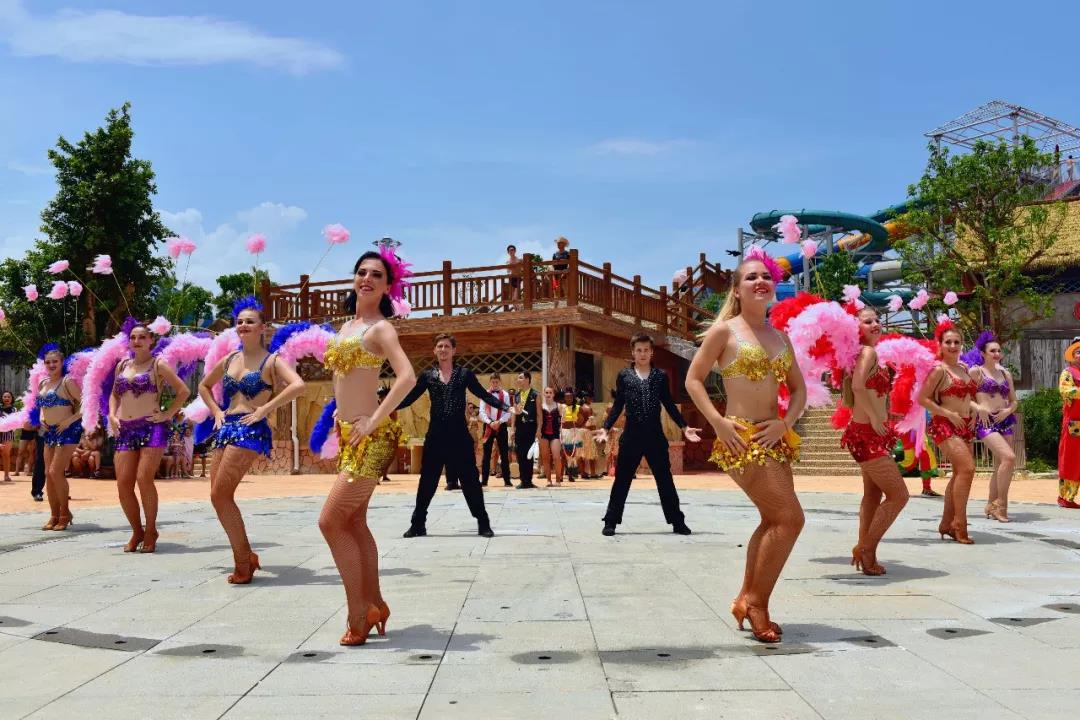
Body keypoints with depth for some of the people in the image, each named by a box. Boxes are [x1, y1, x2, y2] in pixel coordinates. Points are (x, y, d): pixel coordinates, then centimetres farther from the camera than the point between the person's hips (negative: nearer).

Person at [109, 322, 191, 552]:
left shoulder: (158, 365, 2)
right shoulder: (122, 366, 17)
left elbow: (184, 391, -1)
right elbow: (114, 395, 27)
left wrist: (168, 414, -7)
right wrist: (112, 415, 10)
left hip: (152, 427, -5)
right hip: (125, 430, 5)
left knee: (144, 479, -14)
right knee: (123, 483, -3)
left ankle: (151, 531, 3)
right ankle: (137, 531, 14)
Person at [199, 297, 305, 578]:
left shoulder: (271, 360, -2)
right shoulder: (229, 360, 16)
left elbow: (298, 385, -19)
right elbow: (204, 386, 32)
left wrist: (264, 409, -18)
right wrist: (217, 412, 15)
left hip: (250, 430, -7)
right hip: (225, 429, 7)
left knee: (219, 494, -14)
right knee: (219, 496, 3)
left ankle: (243, 562, -3)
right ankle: (246, 557, 17)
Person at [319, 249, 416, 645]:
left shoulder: (380, 328, -10)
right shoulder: (347, 325, 14)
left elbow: (407, 377, -25)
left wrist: (373, 420, -22)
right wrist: (341, 410, 16)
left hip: (369, 437, -9)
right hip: (348, 434, 9)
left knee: (331, 521, -9)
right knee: (354, 522, 12)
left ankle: (359, 615, 2)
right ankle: (374, 604, 24)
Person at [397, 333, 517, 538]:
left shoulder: (464, 374, 3)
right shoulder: (427, 376, 7)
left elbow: (485, 396, 2)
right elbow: (409, 398, 7)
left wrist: (507, 407, -11)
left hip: (459, 435, -1)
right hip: (436, 435, 1)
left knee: (470, 479, 1)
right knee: (427, 480, 6)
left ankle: (483, 524, 9)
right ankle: (418, 524, 16)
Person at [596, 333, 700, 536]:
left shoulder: (661, 376, 7)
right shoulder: (624, 376, 5)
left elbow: (669, 405, 9)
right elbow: (618, 405, 6)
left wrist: (684, 427, 1)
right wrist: (605, 428, -4)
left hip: (655, 435, 1)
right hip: (631, 435, -1)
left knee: (665, 479, 7)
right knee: (622, 480, 3)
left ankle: (677, 522, 16)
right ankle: (611, 522, 10)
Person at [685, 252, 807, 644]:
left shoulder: (780, 336, 12)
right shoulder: (725, 330, -5)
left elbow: (798, 389, 15)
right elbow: (693, 380, -5)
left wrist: (785, 423, -2)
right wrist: (718, 422, -15)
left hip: (773, 439, 7)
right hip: (741, 440, -7)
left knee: (774, 520, 9)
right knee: (790, 518, -11)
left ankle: (747, 599, 22)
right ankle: (756, 602, 2)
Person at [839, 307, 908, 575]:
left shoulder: (866, 353, 14)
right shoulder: (869, 352, -14)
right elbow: (858, 385, -31)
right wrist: (875, 418, -22)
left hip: (870, 434, 10)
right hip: (867, 435, -10)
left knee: (873, 495, 16)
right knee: (899, 495, -6)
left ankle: (865, 553, 23)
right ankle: (866, 548, 2)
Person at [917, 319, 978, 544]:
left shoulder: (964, 369, 15)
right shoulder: (939, 369, -8)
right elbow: (922, 398, -12)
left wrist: (972, 413, 8)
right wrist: (949, 414, -16)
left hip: (964, 427, 8)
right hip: (945, 426, -8)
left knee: (959, 474, 9)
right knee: (967, 468, -20)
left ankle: (947, 523, 19)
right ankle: (959, 524, -14)